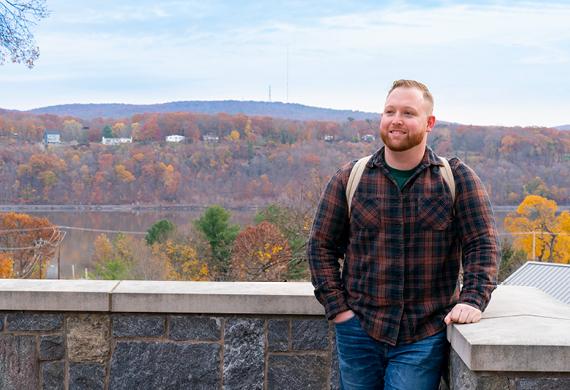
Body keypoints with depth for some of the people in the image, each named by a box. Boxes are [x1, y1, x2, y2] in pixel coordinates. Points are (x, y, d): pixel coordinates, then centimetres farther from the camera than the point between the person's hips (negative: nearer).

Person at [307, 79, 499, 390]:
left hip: (424, 337, -1)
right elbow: (321, 246, 7)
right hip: (359, 331, 2)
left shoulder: (458, 178, 1)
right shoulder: (349, 178, 3)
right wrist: (337, 307, -2)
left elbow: (482, 245, 0)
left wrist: (472, 300, -15)